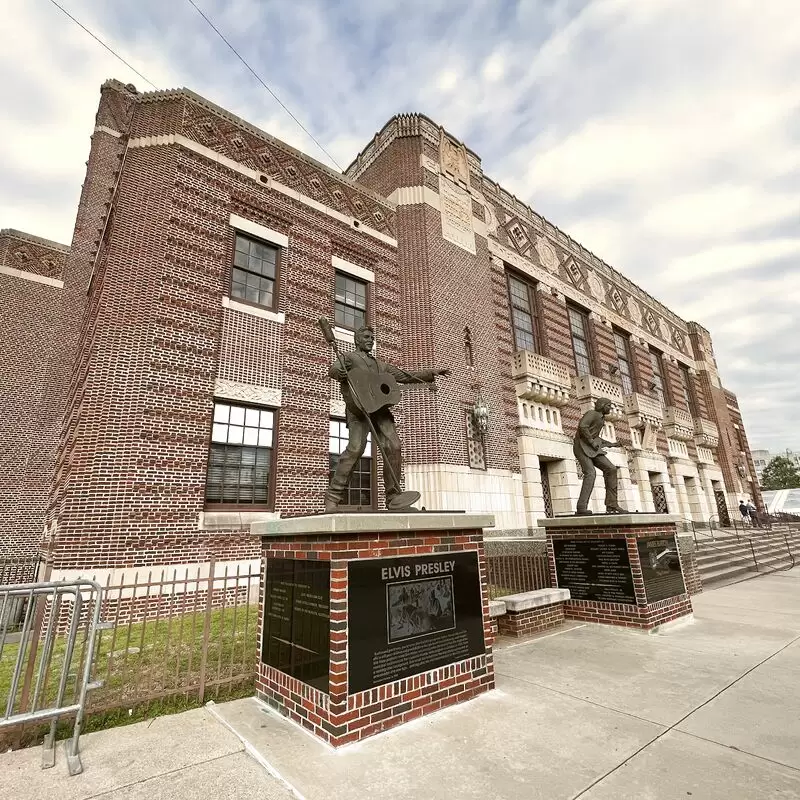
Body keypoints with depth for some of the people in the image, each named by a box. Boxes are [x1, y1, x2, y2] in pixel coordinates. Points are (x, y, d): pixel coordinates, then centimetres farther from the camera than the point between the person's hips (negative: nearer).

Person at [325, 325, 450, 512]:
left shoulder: (380, 364, 35)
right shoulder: (348, 357, 18)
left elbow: (404, 376, 32)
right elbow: (333, 369, -3)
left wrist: (432, 373, 24)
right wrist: (339, 373, -28)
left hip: (380, 407, 5)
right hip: (358, 407, -5)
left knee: (393, 447, -11)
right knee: (355, 448, -22)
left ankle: (393, 499, -3)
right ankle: (333, 498, -16)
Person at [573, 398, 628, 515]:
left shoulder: (600, 418, 23)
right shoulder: (591, 413, -7)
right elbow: (582, 426, -27)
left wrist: (610, 444, 24)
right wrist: (592, 442, -20)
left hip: (591, 449, 9)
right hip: (581, 447, -9)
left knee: (610, 469, -6)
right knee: (590, 473, -26)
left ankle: (611, 505, -7)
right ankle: (581, 507, -31)